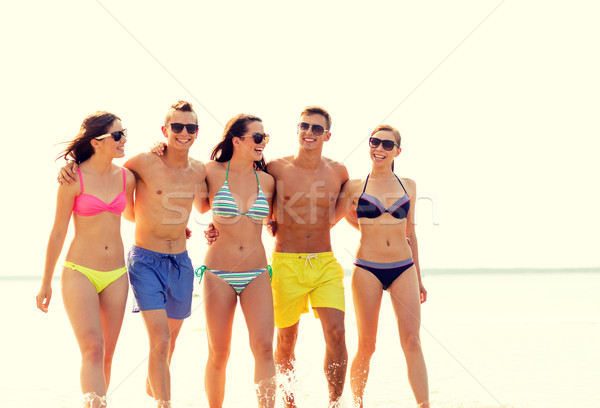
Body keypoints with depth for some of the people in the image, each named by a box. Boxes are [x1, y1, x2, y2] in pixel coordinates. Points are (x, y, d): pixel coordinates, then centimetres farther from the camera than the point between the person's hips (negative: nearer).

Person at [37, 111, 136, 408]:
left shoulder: (126, 178, 5)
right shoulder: (74, 179, -8)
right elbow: (58, 232, -1)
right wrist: (46, 283, 3)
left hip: (116, 275, 5)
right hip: (80, 272, -5)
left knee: (107, 355, 6)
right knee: (93, 350, -18)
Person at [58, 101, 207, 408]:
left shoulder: (199, 172, 3)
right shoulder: (144, 164, -12)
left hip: (181, 263, 6)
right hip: (146, 262, -5)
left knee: (171, 335, 22)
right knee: (160, 341, -17)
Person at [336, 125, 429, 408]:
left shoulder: (408, 186, 10)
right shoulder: (355, 187, 3)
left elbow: (410, 233, 16)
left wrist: (418, 278, 16)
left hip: (403, 268, 2)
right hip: (367, 269, -2)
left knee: (412, 341, -8)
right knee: (366, 346, 1)